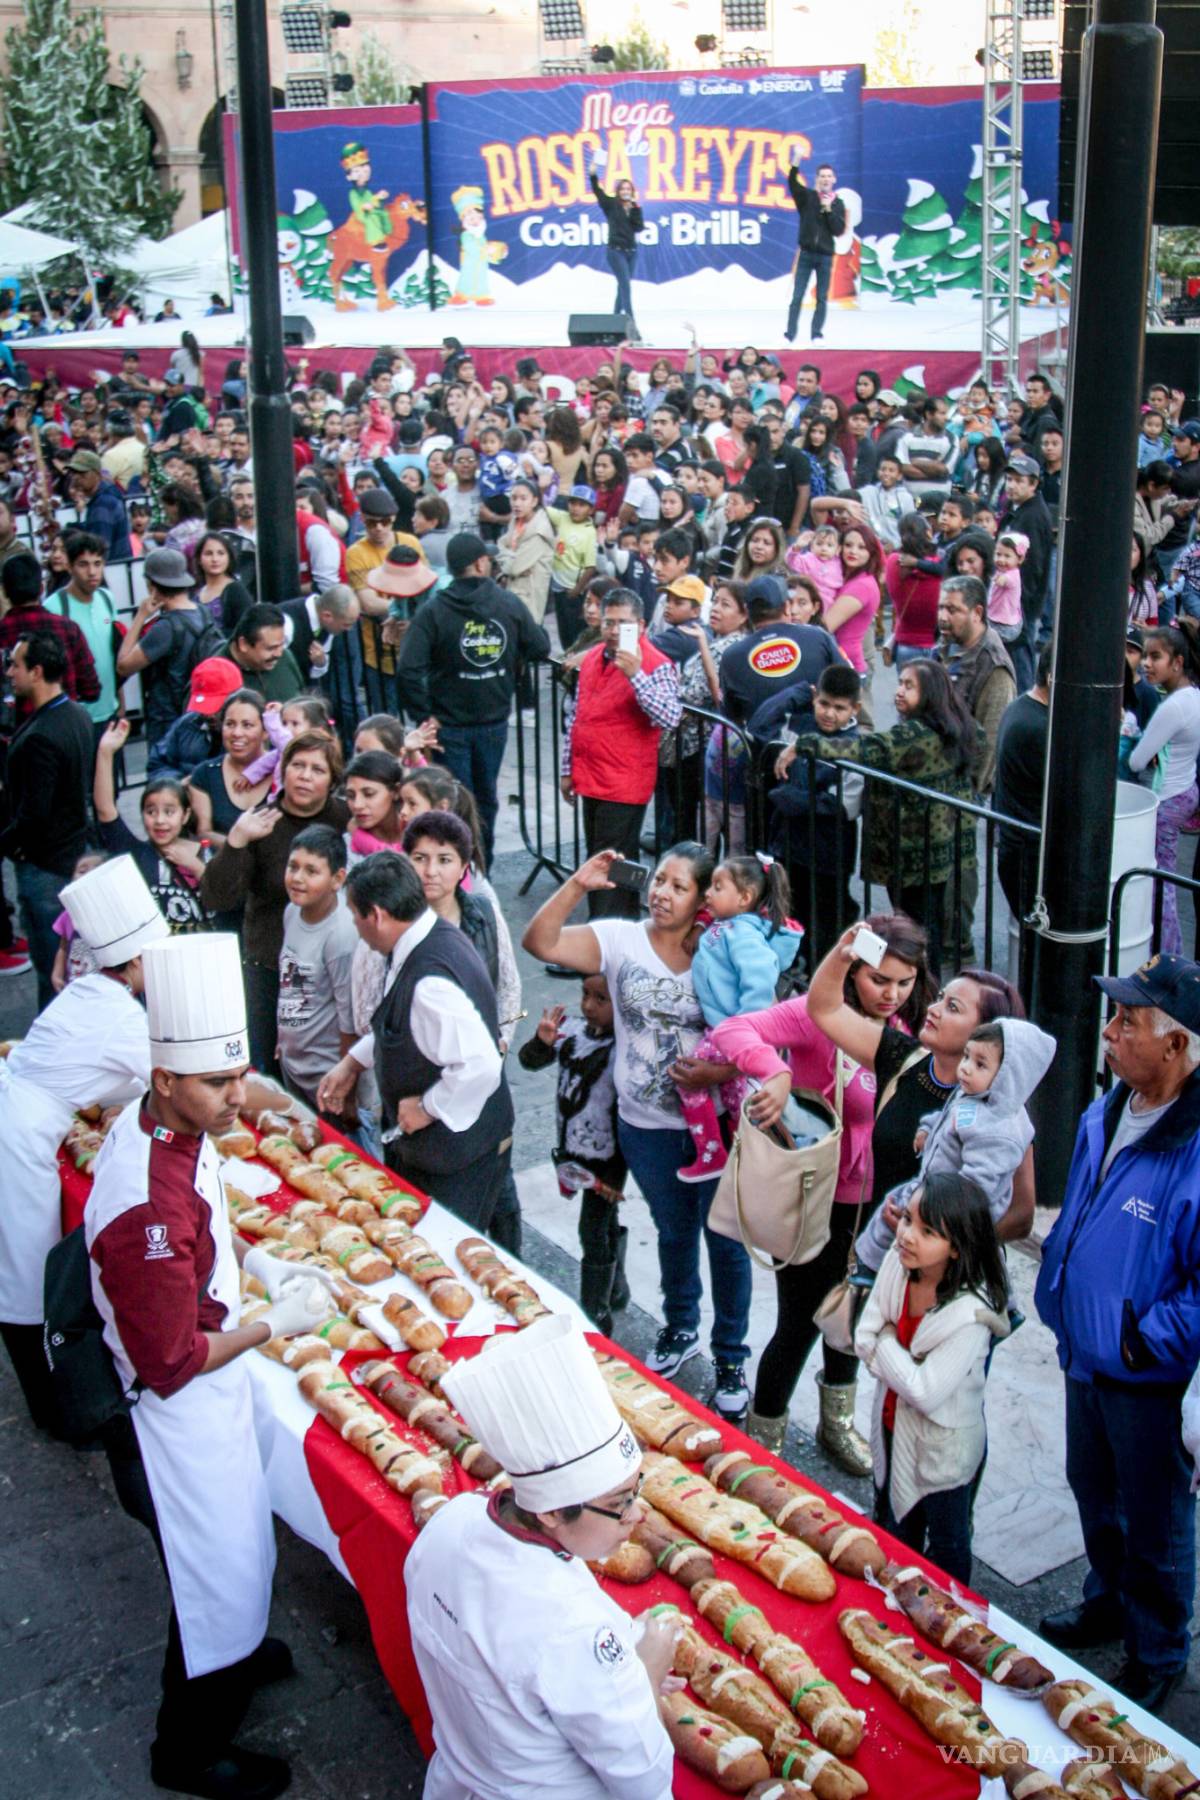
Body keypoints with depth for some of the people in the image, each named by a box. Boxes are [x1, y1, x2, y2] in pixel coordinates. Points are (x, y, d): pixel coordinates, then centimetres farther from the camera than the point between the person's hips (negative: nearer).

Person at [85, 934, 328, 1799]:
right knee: (218, 1577, 11)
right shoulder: (147, 1209, -38)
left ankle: (236, 1652, 59)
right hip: (172, 1415, -9)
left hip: (210, 1392, 9)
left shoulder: (171, 1130, -9)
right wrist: (274, 1323, -20)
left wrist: (248, 1256, 5)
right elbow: (171, 1365, -28)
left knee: (239, 1544, 31)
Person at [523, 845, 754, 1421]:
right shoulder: (620, 940, -7)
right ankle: (680, 1330, 48)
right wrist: (576, 887, -27)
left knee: (724, 1239, 9)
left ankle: (731, 1358, 29)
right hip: (647, 1125, 2)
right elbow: (540, 942, -16)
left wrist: (719, 1071, -27)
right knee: (674, 1230, 25)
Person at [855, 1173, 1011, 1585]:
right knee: (895, 1535, 28)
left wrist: (885, 1345, -20)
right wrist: (900, 1361, -22)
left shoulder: (970, 1314, -33)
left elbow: (925, 1391, -30)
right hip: (894, 1425, 6)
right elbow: (864, 1337, -8)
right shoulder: (897, 1263, -16)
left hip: (942, 1448, -6)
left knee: (946, 1547, 18)